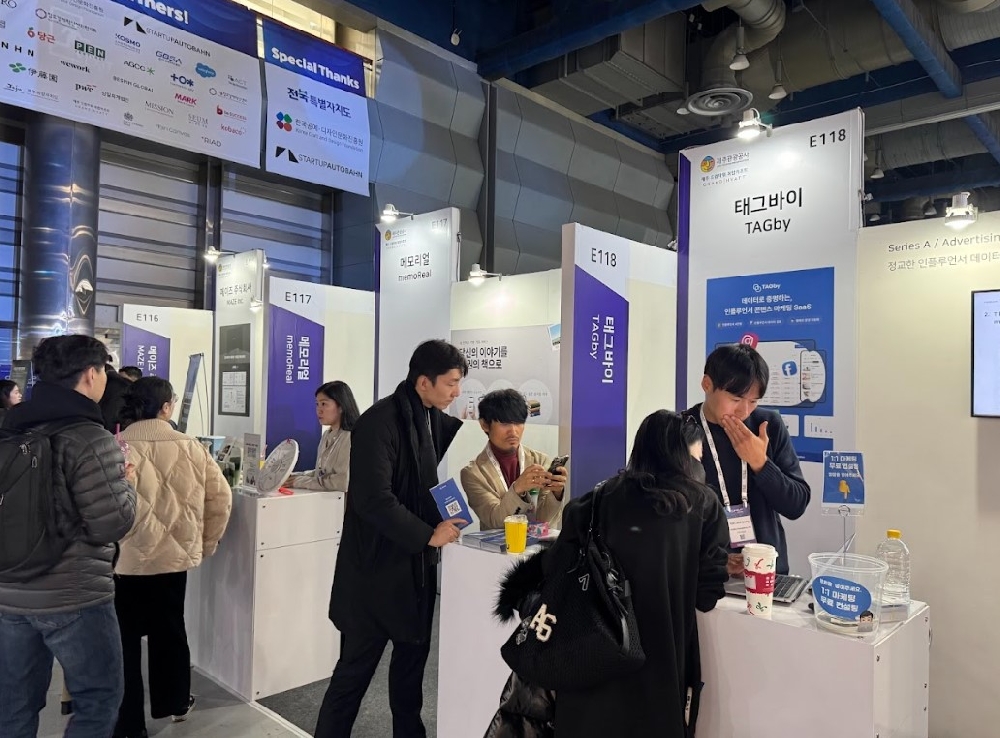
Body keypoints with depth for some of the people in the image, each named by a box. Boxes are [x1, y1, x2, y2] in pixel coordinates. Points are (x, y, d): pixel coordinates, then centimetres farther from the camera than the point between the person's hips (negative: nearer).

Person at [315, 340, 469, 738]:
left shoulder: (433, 419, 4)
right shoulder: (380, 422, -20)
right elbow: (373, 500, -26)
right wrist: (428, 535, -23)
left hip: (417, 561, 8)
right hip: (378, 565, -8)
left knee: (413, 654, 19)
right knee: (356, 666, 4)